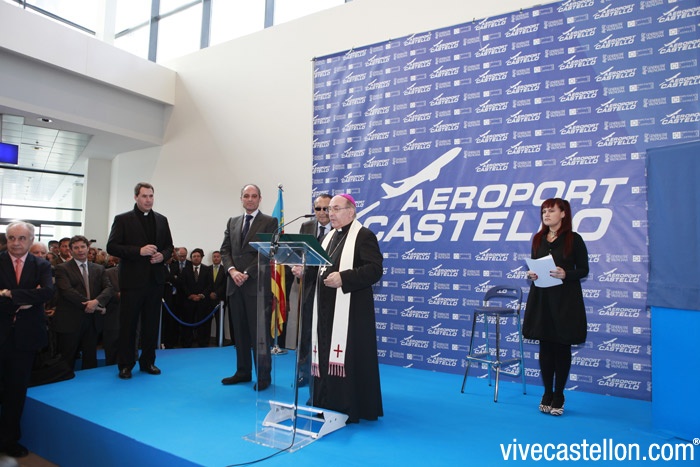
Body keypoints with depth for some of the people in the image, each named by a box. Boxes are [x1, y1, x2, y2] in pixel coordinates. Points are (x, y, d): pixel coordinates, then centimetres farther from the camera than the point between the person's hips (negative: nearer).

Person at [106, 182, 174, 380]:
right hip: (132, 280, -4)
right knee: (128, 324, 4)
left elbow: (169, 246, 16)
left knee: (151, 323, 10)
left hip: (155, 279, 4)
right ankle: (125, 365, 15)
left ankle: (148, 362, 22)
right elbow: (111, 247, -7)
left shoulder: (161, 220, 11)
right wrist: (139, 251, -18)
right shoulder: (122, 219, -1)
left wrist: (162, 255, -7)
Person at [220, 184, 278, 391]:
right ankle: (243, 371, 23)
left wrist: (247, 273, -13)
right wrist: (232, 270, -7)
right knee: (239, 331, 11)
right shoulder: (232, 222, 17)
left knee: (259, 332, -2)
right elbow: (225, 250, 11)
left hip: (257, 285, -5)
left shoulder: (269, 222, 1)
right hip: (235, 284, 5)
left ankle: (263, 376, 7)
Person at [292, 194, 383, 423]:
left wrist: (343, 278, -25)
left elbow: (375, 269, -17)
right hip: (326, 307, 8)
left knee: (349, 356, -2)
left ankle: (351, 408, 11)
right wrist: (304, 270, 3)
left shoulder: (364, 236, -7)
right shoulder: (329, 236, 17)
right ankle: (327, 404, 26)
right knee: (326, 355, 13)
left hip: (350, 310, -8)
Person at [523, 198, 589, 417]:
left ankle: (558, 396, 19)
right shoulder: (538, 239, 9)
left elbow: (583, 269, -4)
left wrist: (565, 274, -21)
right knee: (545, 347, 8)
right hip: (541, 298, 4)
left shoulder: (574, 239, -5)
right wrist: (531, 274, -6)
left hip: (565, 299, -4)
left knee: (562, 347, 5)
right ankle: (547, 394, 21)